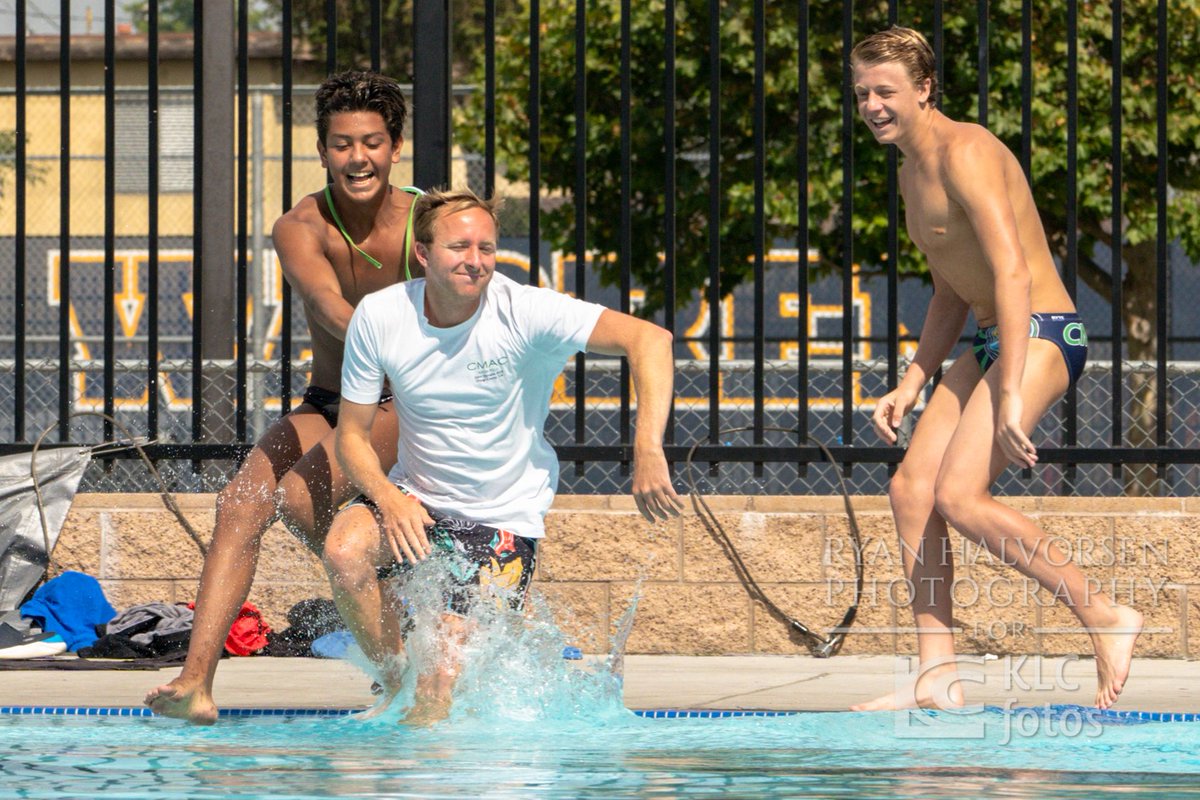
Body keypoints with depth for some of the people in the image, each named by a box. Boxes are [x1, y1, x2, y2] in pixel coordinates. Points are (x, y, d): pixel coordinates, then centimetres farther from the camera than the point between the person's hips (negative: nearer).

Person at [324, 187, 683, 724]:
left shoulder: (525, 313, -20)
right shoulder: (379, 318, -11)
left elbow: (649, 340, -27)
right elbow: (352, 434, -3)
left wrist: (647, 452, -41)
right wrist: (388, 498, -24)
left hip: (502, 517, -2)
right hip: (416, 497, 2)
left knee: (446, 664, -13)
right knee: (343, 551, -28)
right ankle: (393, 682, -5)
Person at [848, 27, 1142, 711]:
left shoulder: (965, 152, -15)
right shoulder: (913, 173, 17)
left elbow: (1012, 272, -24)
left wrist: (1010, 397, -29)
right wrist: (912, 385, 20)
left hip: (1041, 335, -10)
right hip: (993, 341, 10)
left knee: (959, 496, -20)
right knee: (911, 489, 1)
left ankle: (1107, 617, -12)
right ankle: (939, 678, 2)